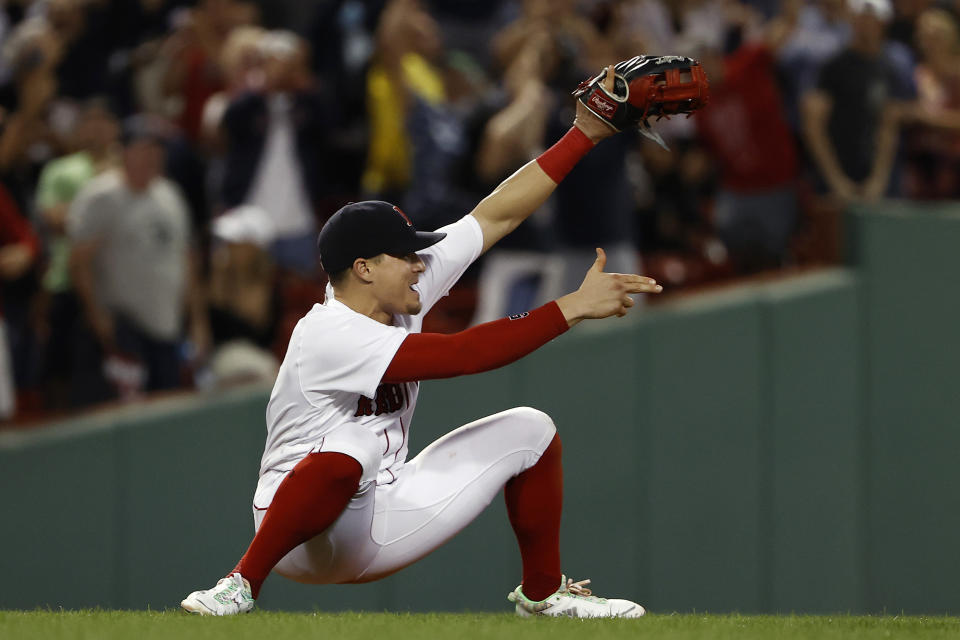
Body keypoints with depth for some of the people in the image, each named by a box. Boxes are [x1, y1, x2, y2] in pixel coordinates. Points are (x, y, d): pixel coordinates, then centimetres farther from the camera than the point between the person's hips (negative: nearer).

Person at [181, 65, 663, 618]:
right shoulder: (332, 336, -25)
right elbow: (467, 354, -32)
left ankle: (543, 594, 14)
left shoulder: (402, 294, 0)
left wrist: (584, 135, -5)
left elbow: (496, 217, 0)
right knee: (352, 445, -42)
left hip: (384, 523, 9)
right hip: (306, 535, -9)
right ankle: (243, 585, -25)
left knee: (528, 429, 2)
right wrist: (574, 307, -31)